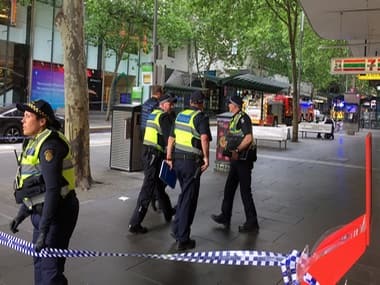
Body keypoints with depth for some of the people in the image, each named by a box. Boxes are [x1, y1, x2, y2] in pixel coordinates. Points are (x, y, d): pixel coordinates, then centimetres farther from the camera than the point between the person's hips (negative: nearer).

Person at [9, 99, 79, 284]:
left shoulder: (49, 145, -21)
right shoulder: (35, 142, 10)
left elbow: (53, 189, -25)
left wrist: (43, 230, -25)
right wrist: (22, 213, 20)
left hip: (56, 213, -10)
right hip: (41, 212, 10)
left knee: (50, 268, -3)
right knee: (40, 262, 23)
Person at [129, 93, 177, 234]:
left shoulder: (153, 114, 17)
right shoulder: (164, 117, -12)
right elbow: (170, 138, -18)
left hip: (148, 153, 10)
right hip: (155, 155, -10)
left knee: (159, 185, 22)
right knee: (148, 189, -7)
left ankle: (168, 213, 41)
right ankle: (135, 224, -4)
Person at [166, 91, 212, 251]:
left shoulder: (180, 115, 13)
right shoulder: (201, 117, -8)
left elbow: (171, 138, 18)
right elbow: (204, 138, -26)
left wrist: (169, 157, 25)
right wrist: (206, 157, -17)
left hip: (177, 160, 7)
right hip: (191, 162, -7)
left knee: (184, 194, 24)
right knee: (189, 199, 2)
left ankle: (177, 230, 30)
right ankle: (183, 240, 9)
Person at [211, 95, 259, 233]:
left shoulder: (243, 118, -15)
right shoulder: (234, 118, 14)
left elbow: (249, 138, -24)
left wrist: (237, 150, -21)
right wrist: (230, 150, 14)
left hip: (243, 159, -10)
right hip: (236, 159, 10)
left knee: (245, 191, -2)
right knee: (229, 188, 16)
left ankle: (252, 223, 9)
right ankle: (225, 217, 28)